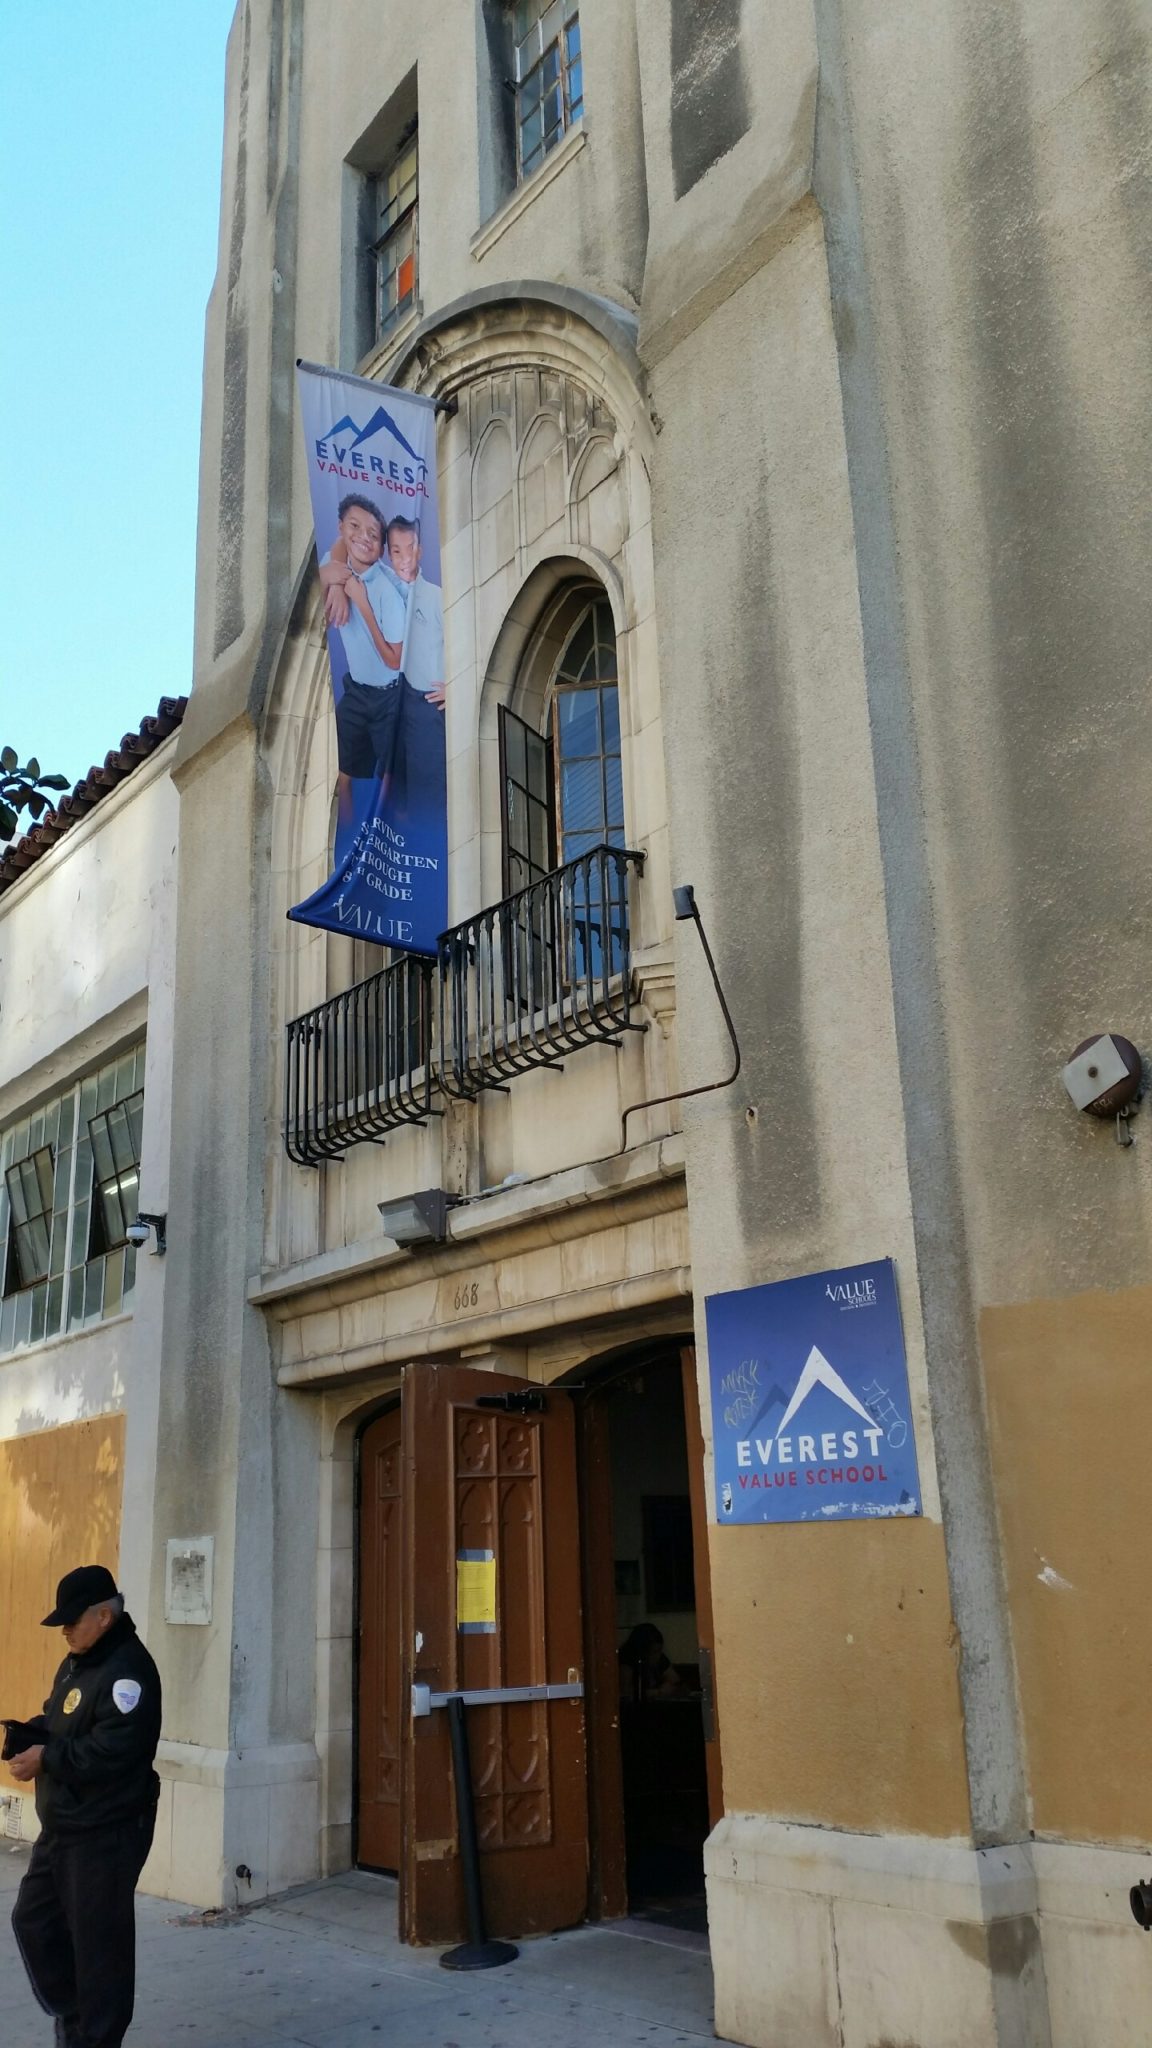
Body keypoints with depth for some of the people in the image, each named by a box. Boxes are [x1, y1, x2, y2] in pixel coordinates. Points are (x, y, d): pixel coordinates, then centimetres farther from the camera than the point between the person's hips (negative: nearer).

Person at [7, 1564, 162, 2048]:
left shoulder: (127, 1670, -22)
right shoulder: (75, 1663, 11)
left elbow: (110, 1752, -28)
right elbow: (56, 1725, 20)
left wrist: (46, 1759, -20)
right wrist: (24, 1734, -1)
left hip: (107, 1833, -10)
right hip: (63, 1827, 10)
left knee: (98, 1940, 0)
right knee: (33, 1920, 19)